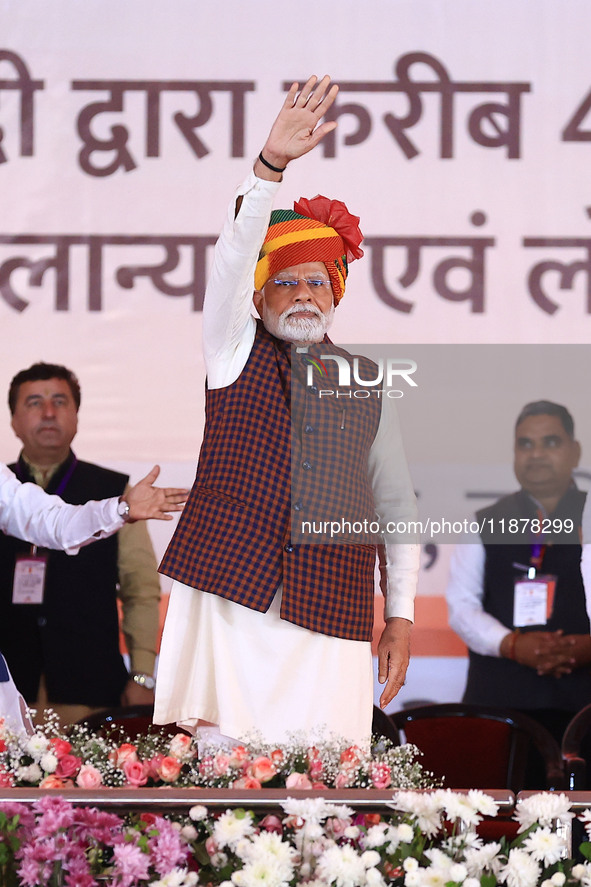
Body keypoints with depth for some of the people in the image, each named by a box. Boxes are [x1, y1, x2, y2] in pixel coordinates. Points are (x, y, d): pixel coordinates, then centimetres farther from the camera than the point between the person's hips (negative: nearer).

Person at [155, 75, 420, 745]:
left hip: (329, 616, 1)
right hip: (228, 595, -1)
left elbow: (395, 505, 18)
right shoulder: (236, 351, 12)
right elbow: (233, 260, -6)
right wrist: (271, 165, -22)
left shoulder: (368, 384, 16)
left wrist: (401, 614, 10)